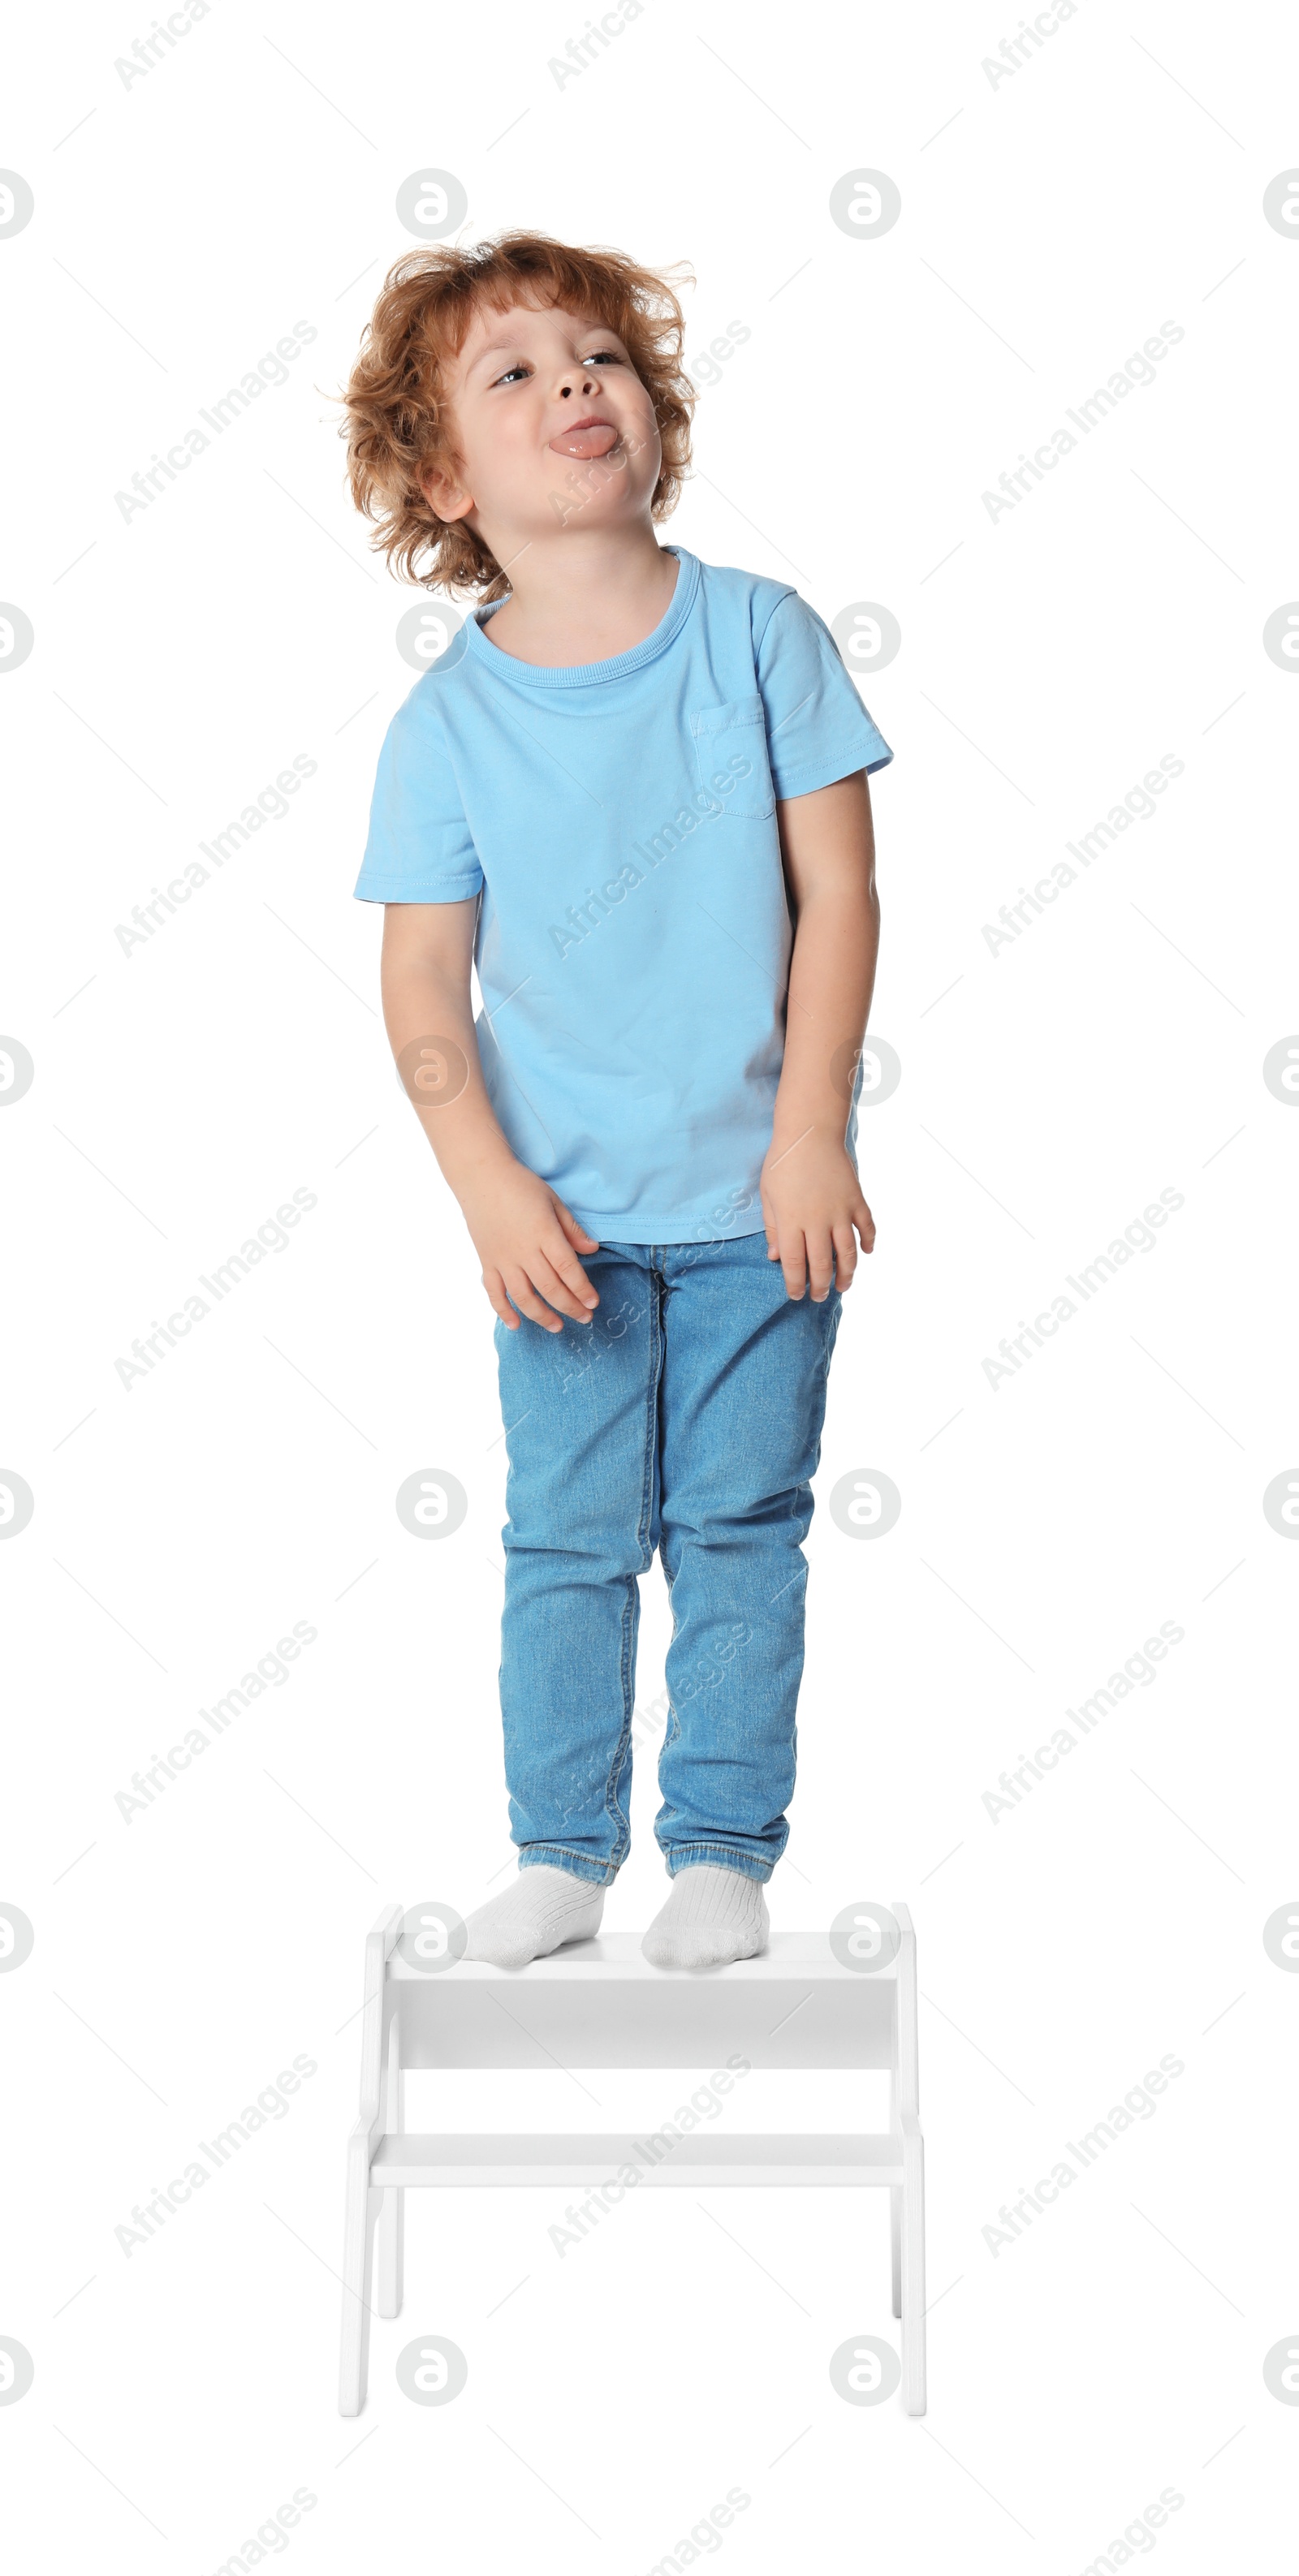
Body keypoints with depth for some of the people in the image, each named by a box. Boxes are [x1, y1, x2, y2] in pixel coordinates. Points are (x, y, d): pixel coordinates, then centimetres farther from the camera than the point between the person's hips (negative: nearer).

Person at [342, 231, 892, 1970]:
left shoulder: (759, 634, -4)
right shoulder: (447, 720, -3)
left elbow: (837, 886, -4)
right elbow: (424, 974, -2)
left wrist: (812, 1131, -10)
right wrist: (490, 1190, -13)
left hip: (755, 1195, 0)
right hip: (563, 1211, 1)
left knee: (740, 1529, 8)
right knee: (568, 1535, 8)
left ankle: (724, 1848, 22)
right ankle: (563, 1849, 24)